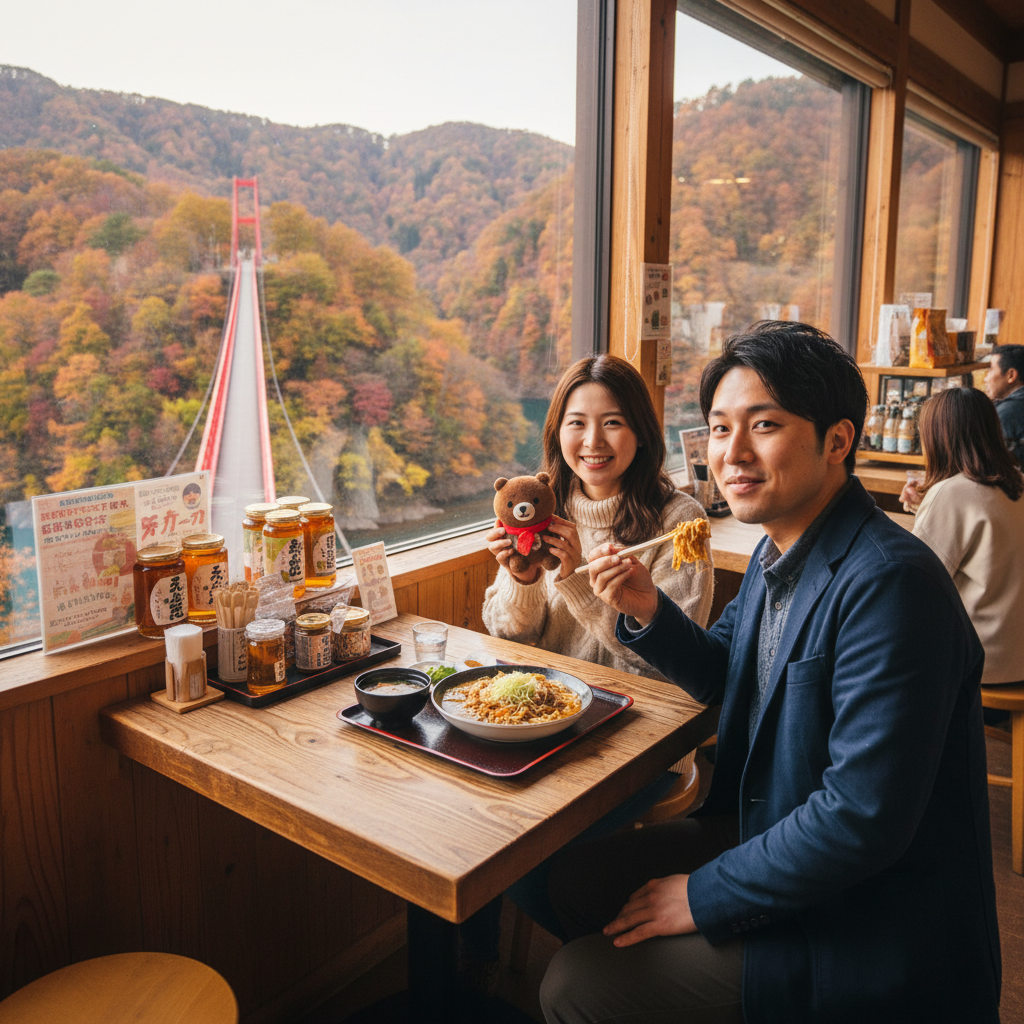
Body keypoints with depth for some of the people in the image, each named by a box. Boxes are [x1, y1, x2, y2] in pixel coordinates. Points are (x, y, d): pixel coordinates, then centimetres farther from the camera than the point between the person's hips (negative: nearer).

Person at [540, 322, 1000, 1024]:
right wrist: (649, 611, -5)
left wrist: (706, 895, -18)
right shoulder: (781, 549, 1)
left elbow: (862, 817, -30)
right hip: (768, 831, 8)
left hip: (866, 929, -8)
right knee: (576, 879, 11)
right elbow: (722, 677, 15)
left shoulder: (890, 584, -28)